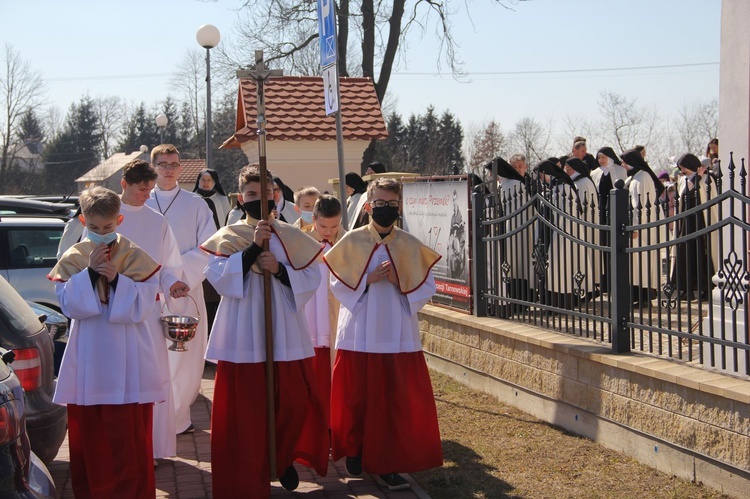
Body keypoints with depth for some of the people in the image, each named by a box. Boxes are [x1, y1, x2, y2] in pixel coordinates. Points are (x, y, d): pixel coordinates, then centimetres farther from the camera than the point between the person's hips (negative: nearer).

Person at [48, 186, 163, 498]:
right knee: (88, 436, 8)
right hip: (87, 362, 2)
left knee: (129, 436, 1)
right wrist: (90, 271, -15)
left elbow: (144, 306, -8)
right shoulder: (72, 258, 3)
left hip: (128, 362, -2)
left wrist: (116, 278, -19)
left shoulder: (136, 257, -2)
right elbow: (69, 305, -6)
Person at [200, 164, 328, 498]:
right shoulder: (227, 238, 1)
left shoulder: (291, 237, 7)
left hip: (285, 331, 2)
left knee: (294, 402, 6)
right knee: (244, 407, 1)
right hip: (243, 333, -2)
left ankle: (283, 459, 31)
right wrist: (253, 248, -19)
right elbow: (217, 276, -13)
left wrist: (280, 269, -13)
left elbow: (312, 276, 3)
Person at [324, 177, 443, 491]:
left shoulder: (410, 246, 3)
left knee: (397, 400, -1)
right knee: (358, 397, 6)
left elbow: (426, 287, 3)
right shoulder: (352, 241, 0)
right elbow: (338, 283, -1)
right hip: (360, 333, -1)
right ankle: (356, 453, 26)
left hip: (398, 333, 1)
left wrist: (402, 284, -14)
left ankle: (388, 463, 7)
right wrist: (368, 279, -15)